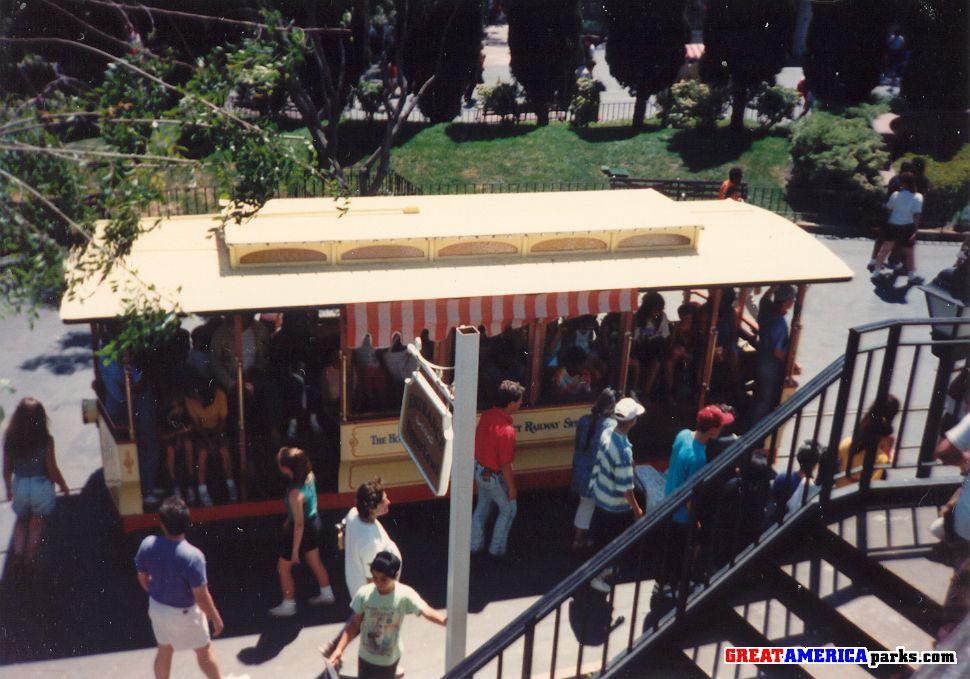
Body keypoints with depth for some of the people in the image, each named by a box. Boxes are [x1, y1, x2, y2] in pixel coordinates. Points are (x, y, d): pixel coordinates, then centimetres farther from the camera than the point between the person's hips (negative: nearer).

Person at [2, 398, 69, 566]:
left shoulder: (10, 438, -11)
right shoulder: (45, 439, -19)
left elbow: (7, 469, -1)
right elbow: (52, 469, -13)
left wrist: (8, 488, 17)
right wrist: (63, 485, 5)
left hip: (19, 487, 3)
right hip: (41, 487, -3)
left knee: (21, 520, 28)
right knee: (36, 525, 18)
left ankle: (18, 550, 13)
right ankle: (30, 558, 23)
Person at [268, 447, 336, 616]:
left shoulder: (296, 493, -36)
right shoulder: (309, 475, -14)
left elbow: (299, 524, -27)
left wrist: (295, 550, -16)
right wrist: (289, 519, 20)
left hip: (302, 531, -8)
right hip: (313, 522, 8)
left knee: (283, 568, 15)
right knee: (315, 562, 28)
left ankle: (288, 605, 30)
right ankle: (327, 594, 46)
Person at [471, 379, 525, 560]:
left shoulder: (487, 415, -10)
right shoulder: (507, 430, -33)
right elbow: (505, 465, -25)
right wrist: (511, 487, -11)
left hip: (479, 469, 7)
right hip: (494, 476, -7)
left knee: (482, 507, 26)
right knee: (508, 509, 18)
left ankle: (475, 545, 39)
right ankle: (497, 549, 28)